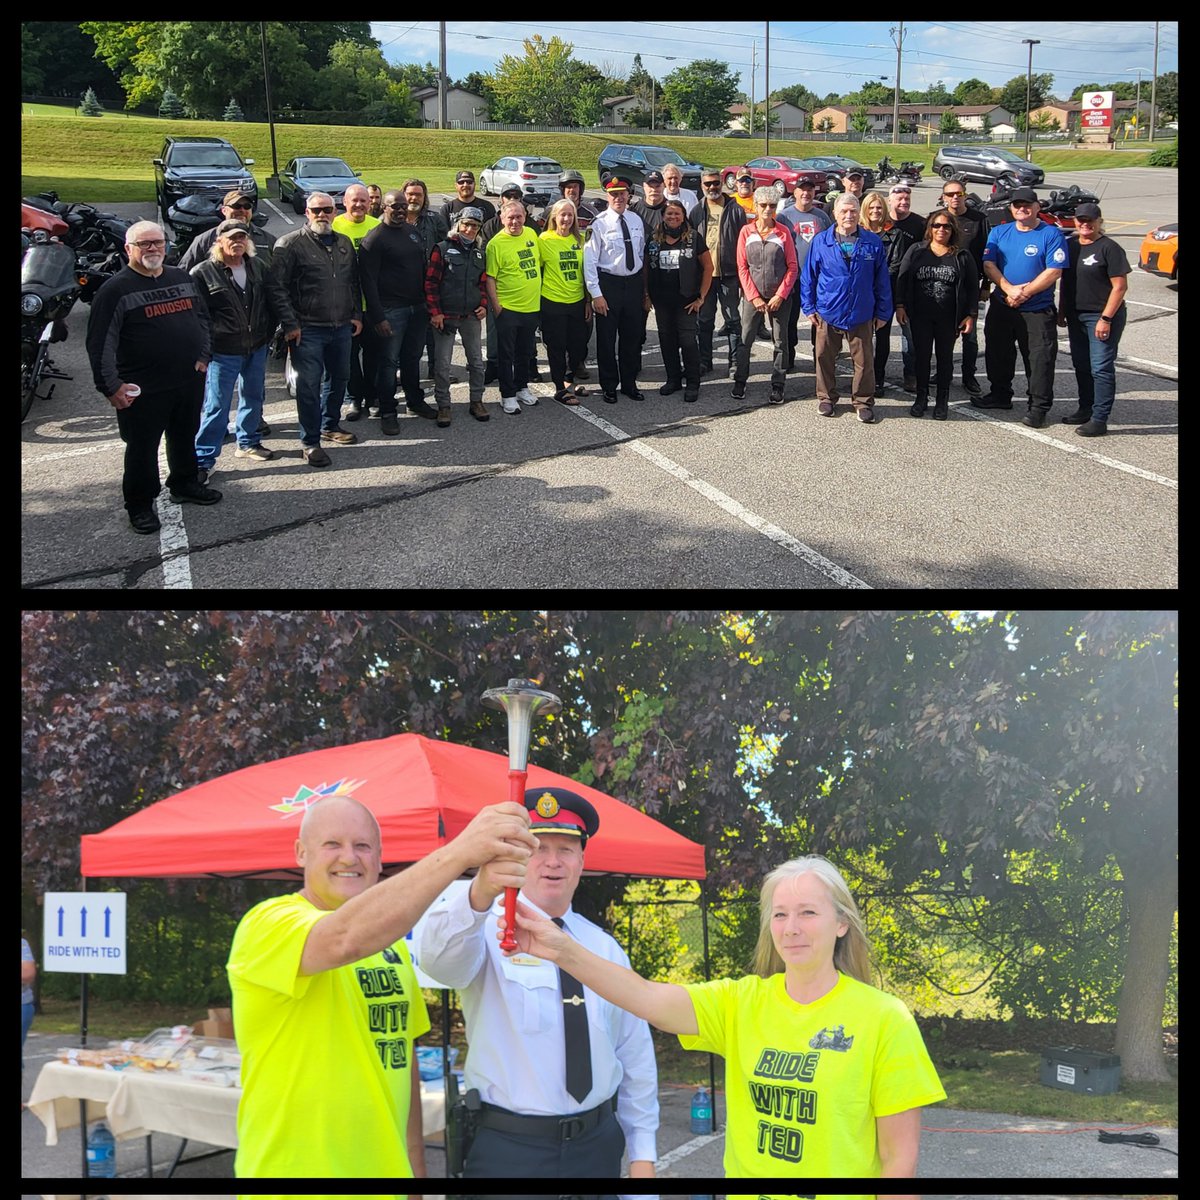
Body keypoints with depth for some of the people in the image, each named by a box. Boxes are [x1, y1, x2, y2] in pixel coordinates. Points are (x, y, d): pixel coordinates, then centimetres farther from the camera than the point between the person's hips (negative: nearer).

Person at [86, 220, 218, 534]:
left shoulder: (184, 279, 9)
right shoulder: (116, 289, -10)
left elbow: (202, 318, 20)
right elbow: (101, 342, -13)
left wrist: (203, 356, 9)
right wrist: (110, 386, -18)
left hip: (189, 380, 6)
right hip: (143, 389, -6)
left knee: (185, 438, 20)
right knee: (142, 447, 3)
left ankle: (185, 485, 40)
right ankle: (140, 505, 14)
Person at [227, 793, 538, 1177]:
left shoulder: (391, 943, 11)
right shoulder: (267, 924, -14)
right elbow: (346, 939, -35)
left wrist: (416, 1165, 10)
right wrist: (458, 852, -42)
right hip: (294, 1168, -7)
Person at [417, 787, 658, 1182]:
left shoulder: (606, 949, 7)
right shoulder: (489, 932, -8)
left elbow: (635, 1056, 10)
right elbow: (438, 955, -32)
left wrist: (642, 1154, 6)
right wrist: (479, 893, -52)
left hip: (596, 1147, 4)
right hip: (507, 1149, -4)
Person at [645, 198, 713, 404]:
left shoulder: (693, 238, -4)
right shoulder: (654, 239, 5)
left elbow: (708, 267, -2)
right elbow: (646, 268, 12)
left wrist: (701, 297, -6)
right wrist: (647, 295, 4)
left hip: (686, 300, -4)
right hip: (662, 300, 4)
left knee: (687, 340, -6)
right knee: (666, 339, 8)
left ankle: (693, 384, 3)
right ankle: (673, 379, 21)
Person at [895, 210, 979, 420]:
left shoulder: (962, 256, 1)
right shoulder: (916, 251, 3)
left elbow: (973, 287, 3)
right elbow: (902, 279, 5)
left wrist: (971, 315, -2)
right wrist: (900, 306, -4)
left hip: (948, 318, -1)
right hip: (920, 316, 1)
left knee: (945, 357, 6)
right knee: (921, 355, 4)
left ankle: (942, 401, 15)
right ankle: (921, 398, 18)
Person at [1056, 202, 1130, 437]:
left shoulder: (1109, 248, -10)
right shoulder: (1070, 245, 11)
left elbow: (1120, 286, -13)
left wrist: (1105, 318, -18)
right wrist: (1061, 312, 14)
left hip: (1102, 316, -7)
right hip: (1076, 316, 8)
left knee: (1101, 368, -7)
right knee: (1081, 365, 14)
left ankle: (1099, 420, -6)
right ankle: (1085, 410, 27)